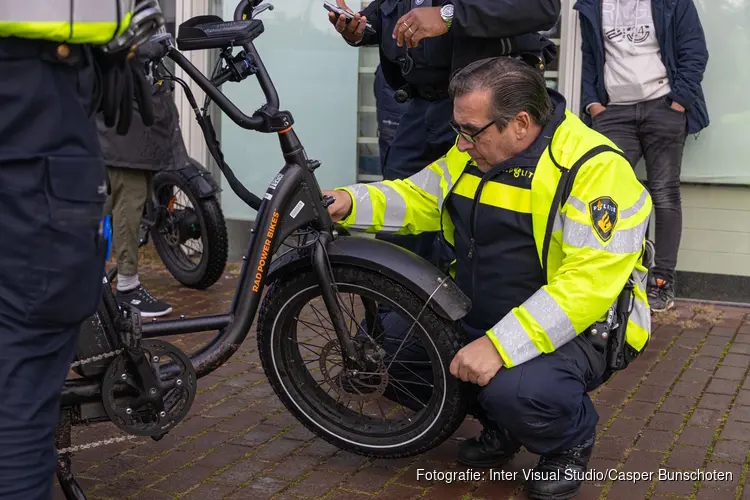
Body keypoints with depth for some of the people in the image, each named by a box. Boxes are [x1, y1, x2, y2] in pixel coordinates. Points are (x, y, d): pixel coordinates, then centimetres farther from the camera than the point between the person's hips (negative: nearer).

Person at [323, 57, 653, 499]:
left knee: (514, 391, -37)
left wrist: (502, 346, -37)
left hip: (574, 328, -8)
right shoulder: (475, 152, 1)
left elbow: (589, 285, -30)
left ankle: (571, 440, 2)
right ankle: (502, 422, 15)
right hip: (477, 316, 8)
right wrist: (352, 202, -6)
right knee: (382, 342, -4)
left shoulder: (594, 168, -23)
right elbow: (420, 199, 13)